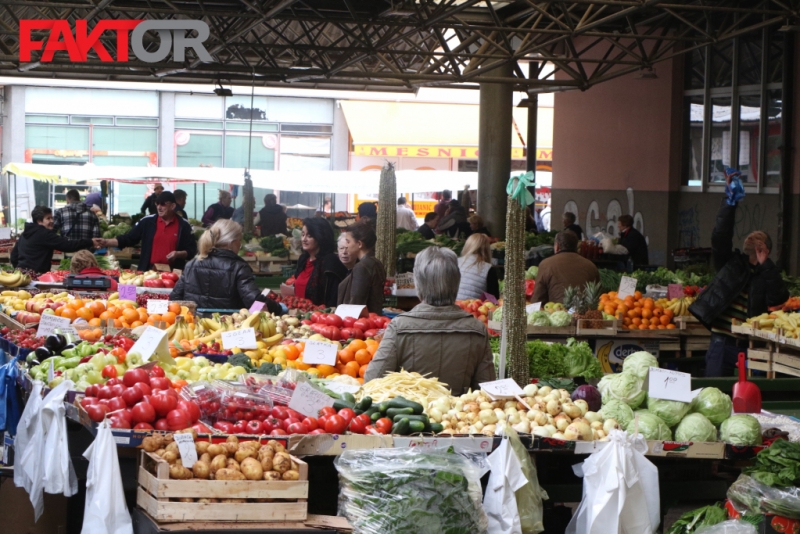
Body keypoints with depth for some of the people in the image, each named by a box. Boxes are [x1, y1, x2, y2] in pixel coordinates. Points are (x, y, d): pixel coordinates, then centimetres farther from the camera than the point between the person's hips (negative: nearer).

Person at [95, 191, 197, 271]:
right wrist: (106, 242, -5)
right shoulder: (147, 222, 5)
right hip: (148, 271, 2)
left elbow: (192, 251, 4)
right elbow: (128, 239, 6)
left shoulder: (183, 226, 1)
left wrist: (178, 254, -16)